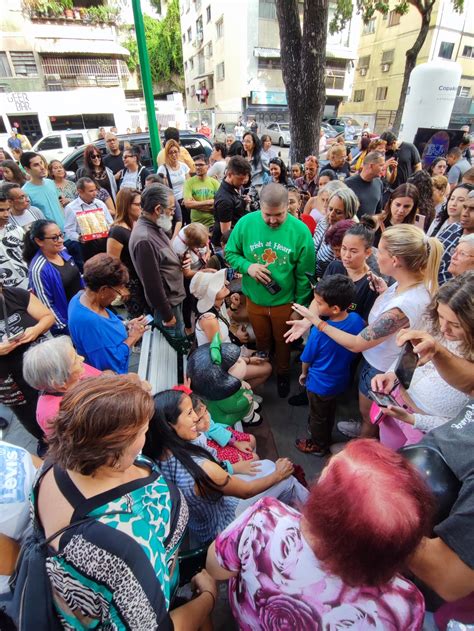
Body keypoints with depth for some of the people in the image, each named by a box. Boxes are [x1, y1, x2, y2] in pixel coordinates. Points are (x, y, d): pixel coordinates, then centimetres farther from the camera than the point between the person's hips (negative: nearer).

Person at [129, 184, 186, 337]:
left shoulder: (154, 227, 2)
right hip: (167, 303, -9)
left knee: (180, 340, 24)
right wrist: (167, 315, -17)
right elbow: (152, 284, -25)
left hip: (174, 296, 9)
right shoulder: (144, 240, -29)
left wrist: (179, 259, -1)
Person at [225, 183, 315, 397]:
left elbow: (304, 274, -11)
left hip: (285, 301, -1)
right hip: (254, 300, 1)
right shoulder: (246, 223, -16)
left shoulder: (300, 231, -18)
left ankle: (283, 374, 52)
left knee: (283, 342, 22)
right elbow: (230, 253, -3)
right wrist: (247, 266, -23)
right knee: (262, 341, 25)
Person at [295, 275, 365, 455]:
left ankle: (318, 445, 44)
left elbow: (307, 359, -17)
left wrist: (303, 373, 4)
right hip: (341, 379, 6)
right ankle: (326, 438, 54)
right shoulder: (357, 320, -20)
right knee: (329, 412, 30)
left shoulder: (319, 331, -34)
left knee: (318, 416, 21)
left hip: (320, 383, -5)